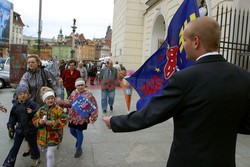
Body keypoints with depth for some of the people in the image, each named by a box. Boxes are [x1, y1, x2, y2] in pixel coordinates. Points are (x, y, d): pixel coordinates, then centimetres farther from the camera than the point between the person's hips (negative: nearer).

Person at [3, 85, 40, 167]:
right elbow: (13, 117, 5)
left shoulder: (32, 104, -15)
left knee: (33, 145, 15)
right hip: (20, 129, 3)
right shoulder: (16, 106, -2)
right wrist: (10, 125, -5)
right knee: (15, 147, 11)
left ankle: (36, 158, 39)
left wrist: (32, 112, -38)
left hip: (31, 130, -3)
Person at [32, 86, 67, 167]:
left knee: (50, 154, -2)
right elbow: (34, 119, 5)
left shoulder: (58, 109, -13)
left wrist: (52, 123, -26)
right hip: (43, 136, 5)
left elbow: (63, 121, -17)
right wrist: (40, 122, -16)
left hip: (54, 136, -5)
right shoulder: (41, 109, 0)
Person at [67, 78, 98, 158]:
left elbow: (94, 106, -10)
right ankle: (79, 140, 49)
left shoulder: (88, 94, -12)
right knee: (72, 131, 16)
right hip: (73, 116, 6)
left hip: (82, 117, -5)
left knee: (79, 131, 3)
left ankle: (79, 149, 25)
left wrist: (92, 117, -13)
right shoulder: (73, 93, 3)